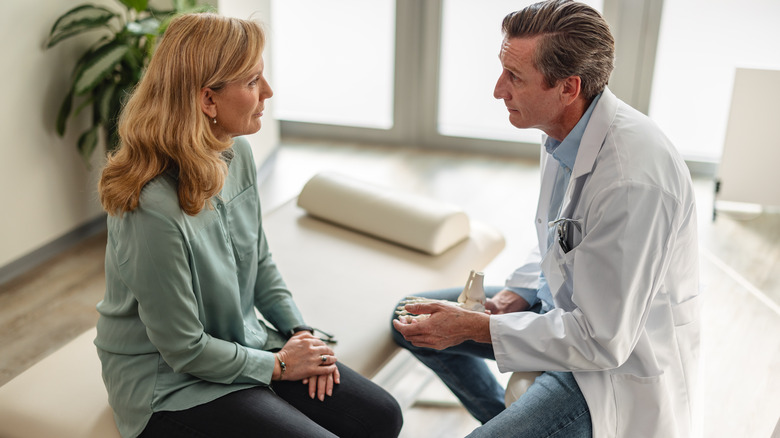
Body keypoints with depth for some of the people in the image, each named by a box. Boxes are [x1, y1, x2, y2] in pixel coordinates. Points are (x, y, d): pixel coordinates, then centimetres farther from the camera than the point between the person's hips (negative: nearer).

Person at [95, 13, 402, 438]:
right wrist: (278, 365, -11)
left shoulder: (237, 153, -5)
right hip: (169, 385, -7)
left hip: (242, 344, 7)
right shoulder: (152, 208, -30)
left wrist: (299, 331, -1)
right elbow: (183, 350, -21)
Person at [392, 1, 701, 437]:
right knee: (413, 320, 13)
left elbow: (604, 341, -27)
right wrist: (516, 295, -4)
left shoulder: (632, 181, -33)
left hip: (621, 363, -9)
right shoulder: (566, 134, -4)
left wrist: (474, 327, -23)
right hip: (565, 308, 9)